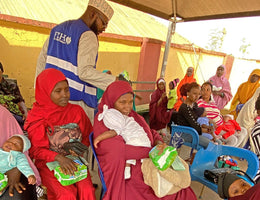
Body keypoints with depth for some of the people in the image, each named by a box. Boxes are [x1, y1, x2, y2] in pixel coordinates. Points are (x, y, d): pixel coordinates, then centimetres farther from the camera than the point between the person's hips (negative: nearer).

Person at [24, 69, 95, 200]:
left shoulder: (77, 111, -2)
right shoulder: (37, 117, -6)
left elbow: (87, 137, 9)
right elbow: (35, 149, -6)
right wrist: (58, 157, -22)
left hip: (74, 161, 2)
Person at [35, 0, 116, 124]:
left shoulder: (58, 29, 15)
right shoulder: (88, 36, -11)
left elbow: (42, 59, 18)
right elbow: (85, 71, -23)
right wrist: (114, 82, -22)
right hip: (75, 100, -8)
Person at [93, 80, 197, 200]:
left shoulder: (133, 116, 8)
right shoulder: (102, 120, -10)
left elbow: (152, 133, 16)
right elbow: (120, 150, -20)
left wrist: (159, 143, -7)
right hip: (123, 176, -5)